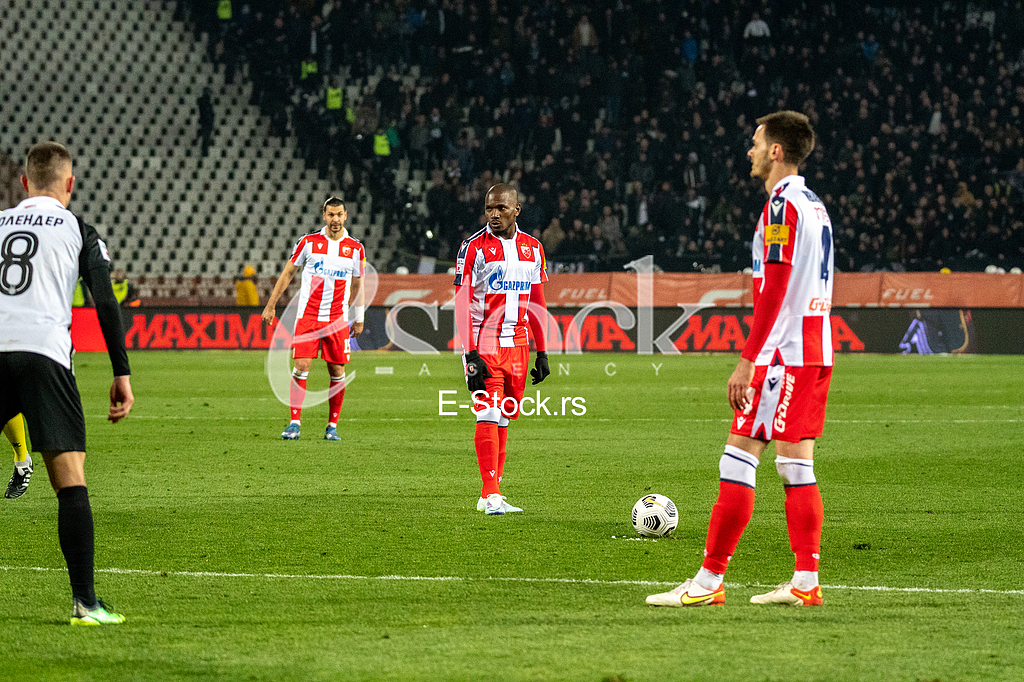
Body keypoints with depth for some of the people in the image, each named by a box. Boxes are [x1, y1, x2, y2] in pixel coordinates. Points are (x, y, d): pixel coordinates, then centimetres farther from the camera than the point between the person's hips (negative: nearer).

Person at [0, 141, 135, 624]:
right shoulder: (78, 230, 12)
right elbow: (106, 303, 3)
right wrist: (121, 374, 4)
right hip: (44, 353, -3)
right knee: (70, 481, -3)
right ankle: (85, 602, -11)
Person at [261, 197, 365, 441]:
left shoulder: (355, 248, 5)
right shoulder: (309, 242, 2)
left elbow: (357, 284, 16)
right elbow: (288, 272, 10)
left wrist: (359, 318, 16)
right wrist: (271, 305, 9)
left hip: (338, 320, 1)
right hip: (307, 316, -1)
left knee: (337, 373, 1)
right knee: (302, 367, -11)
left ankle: (332, 426, 12)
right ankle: (295, 423, -5)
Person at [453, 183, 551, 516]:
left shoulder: (532, 248, 10)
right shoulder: (475, 248, -6)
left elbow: (537, 304, 16)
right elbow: (462, 304, -9)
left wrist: (542, 352, 13)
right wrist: (470, 354, -17)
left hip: (517, 344, 5)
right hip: (484, 343, -5)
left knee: (504, 418, 7)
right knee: (489, 415, -11)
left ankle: (491, 494, 11)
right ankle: (491, 495, -12)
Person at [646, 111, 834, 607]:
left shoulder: (782, 205, -12)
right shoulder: (814, 205, 17)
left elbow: (774, 291, -18)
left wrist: (747, 361, -19)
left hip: (781, 356, -10)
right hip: (815, 352, 10)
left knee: (737, 462, -8)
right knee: (797, 468, 9)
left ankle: (708, 582, -7)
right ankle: (805, 583, 6)